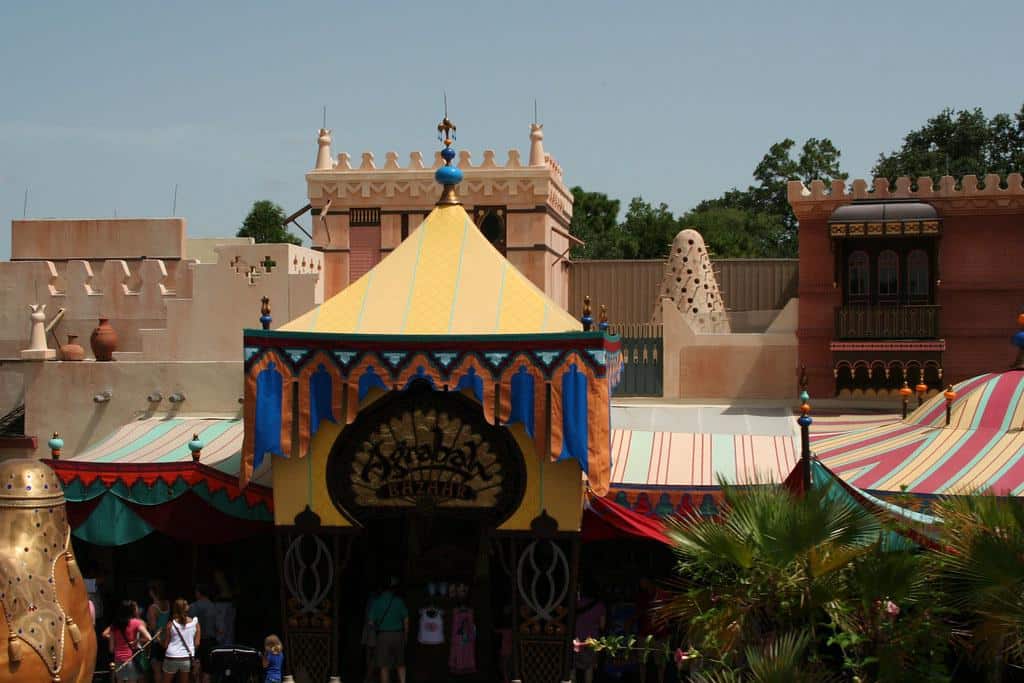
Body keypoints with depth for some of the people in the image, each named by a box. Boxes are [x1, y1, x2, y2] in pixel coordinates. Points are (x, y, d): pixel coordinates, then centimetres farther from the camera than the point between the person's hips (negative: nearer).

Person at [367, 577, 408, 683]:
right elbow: (406, 620, 0)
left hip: (383, 635, -2)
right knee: (400, 665, 12)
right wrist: (405, 636, 11)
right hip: (398, 634, 2)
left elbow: (371, 623, -3)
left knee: (384, 667, 2)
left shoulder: (377, 601, -3)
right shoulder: (399, 601, 0)